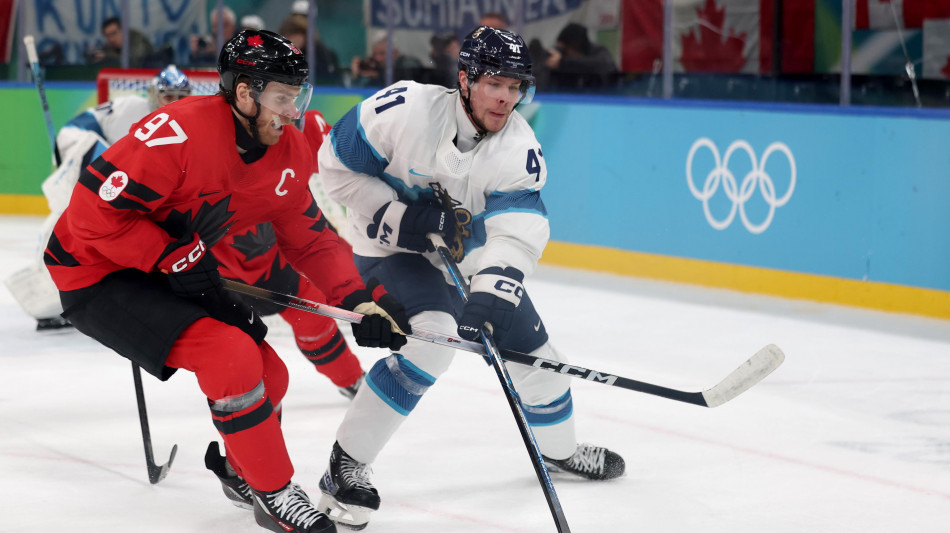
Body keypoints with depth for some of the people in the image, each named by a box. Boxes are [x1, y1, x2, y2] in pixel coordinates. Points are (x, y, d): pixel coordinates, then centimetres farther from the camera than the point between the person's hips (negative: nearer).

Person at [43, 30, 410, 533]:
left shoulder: (288, 153, -5)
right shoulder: (178, 133, -30)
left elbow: (310, 240, 4)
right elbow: (95, 208, -28)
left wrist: (360, 297, -10)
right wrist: (174, 260, -26)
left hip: (175, 270, 8)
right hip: (94, 273, -8)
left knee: (266, 375, 7)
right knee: (233, 357, -22)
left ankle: (242, 470, 37)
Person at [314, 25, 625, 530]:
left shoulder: (518, 145, -17)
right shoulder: (405, 110, -27)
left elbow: (519, 225, -30)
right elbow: (337, 163, -17)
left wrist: (494, 289, -47)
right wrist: (398, 215, -26)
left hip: (469, 258, 5)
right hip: (392, 250, -5)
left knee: (534, 353, 10)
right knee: (433, 336, -32)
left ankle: (557, 449, 42)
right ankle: (345, 465, -23)